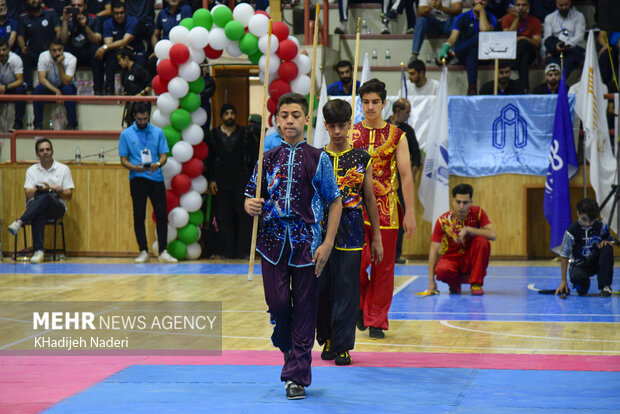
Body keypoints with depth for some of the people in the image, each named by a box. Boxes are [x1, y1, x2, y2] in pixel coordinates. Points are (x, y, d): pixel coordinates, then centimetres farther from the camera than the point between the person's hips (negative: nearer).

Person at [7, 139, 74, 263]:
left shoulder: (63, 169, 9)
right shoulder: (32, 170, 13)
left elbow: (69, 195, 4)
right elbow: (28, 194, 2)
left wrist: (54, 190, -13)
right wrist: (38, 190, -18)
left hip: (57, 207, -1)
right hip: (35, 205, 1)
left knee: (46, 197, -38)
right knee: (39, 215, -39)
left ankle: (20, 222, -48)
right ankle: (38, 251, -48)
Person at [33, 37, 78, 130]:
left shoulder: (71, 59, -21)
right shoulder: (44, 56, -19)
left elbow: (66, 82, -28)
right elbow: (42, 78, -24)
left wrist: (59, 65, -38)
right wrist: (56, 91, -34)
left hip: (65, 86, -1)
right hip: (49, 86, 1)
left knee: (68, 89, -36)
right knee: (38, 89, -31)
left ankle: (72, 125, -28)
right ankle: (38, 124, -20)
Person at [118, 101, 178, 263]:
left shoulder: (158, 132, 9)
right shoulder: (126, 134, 5)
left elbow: (164, 155, 6)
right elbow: (123, 160, 4)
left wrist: (158, 164, -17)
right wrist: (135, 167, -17)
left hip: (156, 178, 1)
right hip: (137, 179, -1)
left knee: (162, 215, -3)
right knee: (139, 216, -2)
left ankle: (163, 252, 1)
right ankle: (143, 251, 6)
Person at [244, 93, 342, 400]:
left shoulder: (318, 159, 0)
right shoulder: (268, 159, 7)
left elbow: (335, 202, 2)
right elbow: (252, 197, 14)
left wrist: (327, 244, -5)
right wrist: (251, 206, -12)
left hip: (306, 243, -2)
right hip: (273, 242, 2)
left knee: (304, 310, 0)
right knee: (277, 303, -2)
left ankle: (297, 376, 7)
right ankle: (287, 345, 31)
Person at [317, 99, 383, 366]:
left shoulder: (362, 159, 4)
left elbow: (369, 199, 8)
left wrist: (377, 237, 7)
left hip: (351, 229, -1)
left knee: (346, 289, -1)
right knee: (321, 287, 5)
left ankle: (342, 345, 6)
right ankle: (327, 339, 22)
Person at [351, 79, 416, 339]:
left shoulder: (396, 136, 4)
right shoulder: (351, 134, 6)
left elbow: (406, 176, 2)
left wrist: (410, 213, -5)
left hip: (386, 208, 0)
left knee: (383, 268, 2)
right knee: (358, 261, -11)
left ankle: (376, 321, 13)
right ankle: (360, 305, 16)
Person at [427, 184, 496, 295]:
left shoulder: (477, 213, -11)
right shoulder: (443, 221, -15)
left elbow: (492, 235, -21)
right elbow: (434, 250, -16)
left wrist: (468, 229, -29)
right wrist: (431, 281, -23)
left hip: (470, 259, 2)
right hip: (451, 258, -2)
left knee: (482, 241, -28)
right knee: (441, 270, -36)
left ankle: (476, 283, -16)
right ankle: (455, 283, 1)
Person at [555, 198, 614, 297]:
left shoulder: (601, 226, -9)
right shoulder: (572, 231, -17)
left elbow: (611, 243, 7)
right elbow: (564, 257, -11)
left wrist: (606, 242, -20)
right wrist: (563, 281, -13)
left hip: (596, 261, 3)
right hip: (579, 264, -3)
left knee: (607, 248, -28)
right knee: (577, 277, -38)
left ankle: (605, 286, -18)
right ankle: (582, 287, 3)